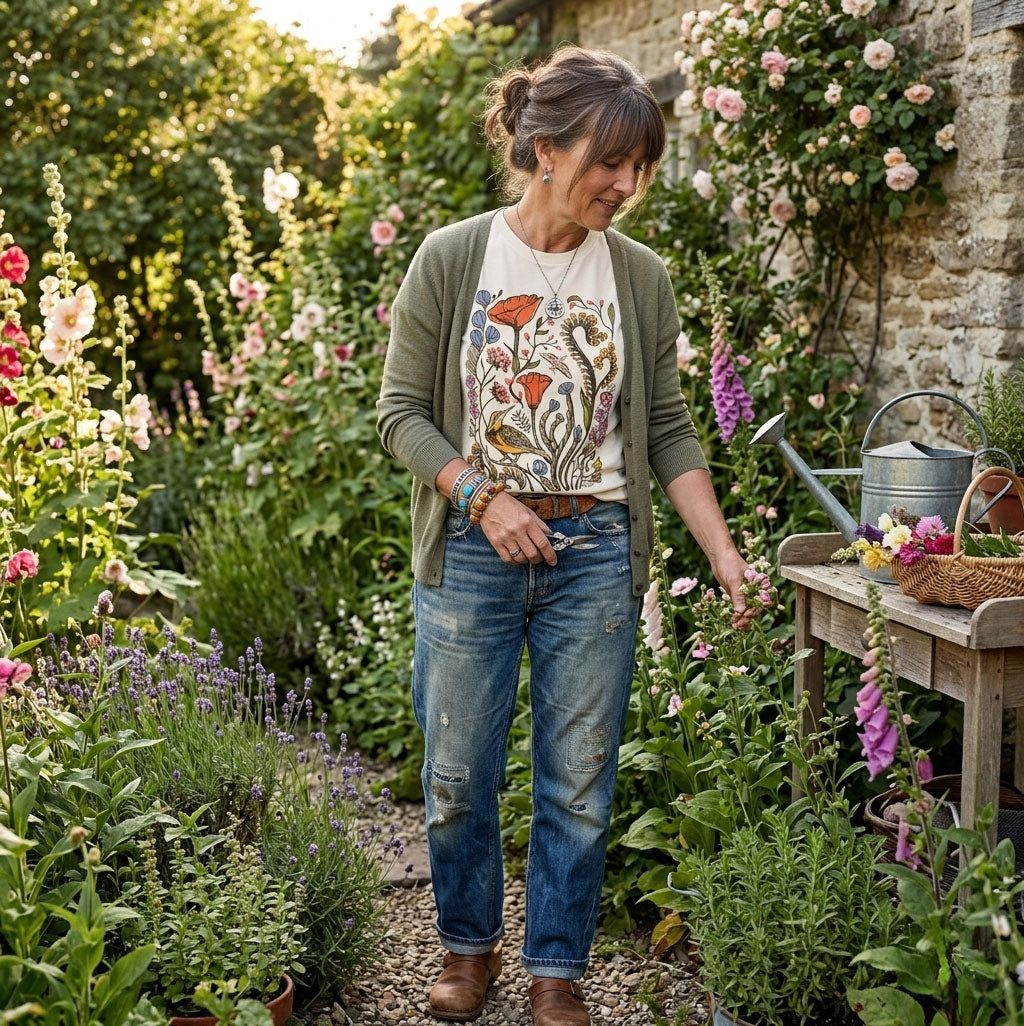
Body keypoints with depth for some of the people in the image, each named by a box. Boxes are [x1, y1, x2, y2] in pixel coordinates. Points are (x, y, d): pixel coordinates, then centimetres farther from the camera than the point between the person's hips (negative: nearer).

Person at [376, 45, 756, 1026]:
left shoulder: (639, 277, 3)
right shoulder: (450, 260, -4)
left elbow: (668, 430, 6)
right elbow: (402, 412, -2)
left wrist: (724, 554, -2)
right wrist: (485, 496, -16)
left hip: (596, 555, 2)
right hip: (470, 552, -1)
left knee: (579, 784, 7)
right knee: (457, 775, 7)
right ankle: (469, 942, 32)